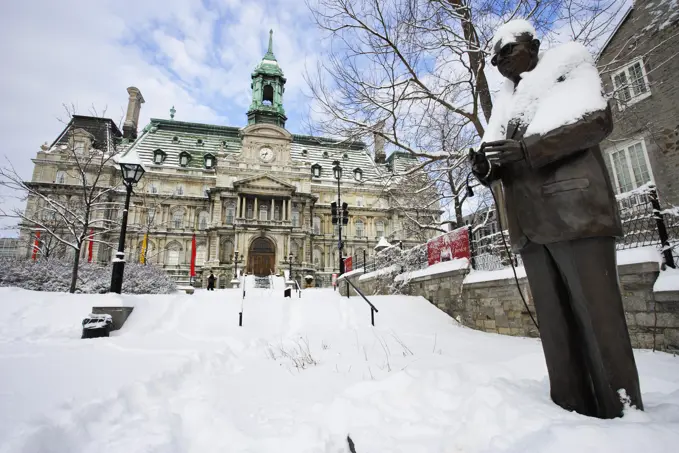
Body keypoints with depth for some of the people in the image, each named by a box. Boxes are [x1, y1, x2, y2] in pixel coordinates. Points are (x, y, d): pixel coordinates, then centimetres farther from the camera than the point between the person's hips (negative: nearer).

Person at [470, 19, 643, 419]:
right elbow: (504, 167, 20)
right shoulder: (506, 106, 26)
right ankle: (573, 412, 12)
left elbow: (597, 120, -5)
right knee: (555, 325, 4)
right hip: (531, 225, 6)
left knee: (599, 317, -7)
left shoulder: (565, 68, 11)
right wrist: (486, 168, -4)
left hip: (574, 211, -5)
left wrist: (527, 149, -17)